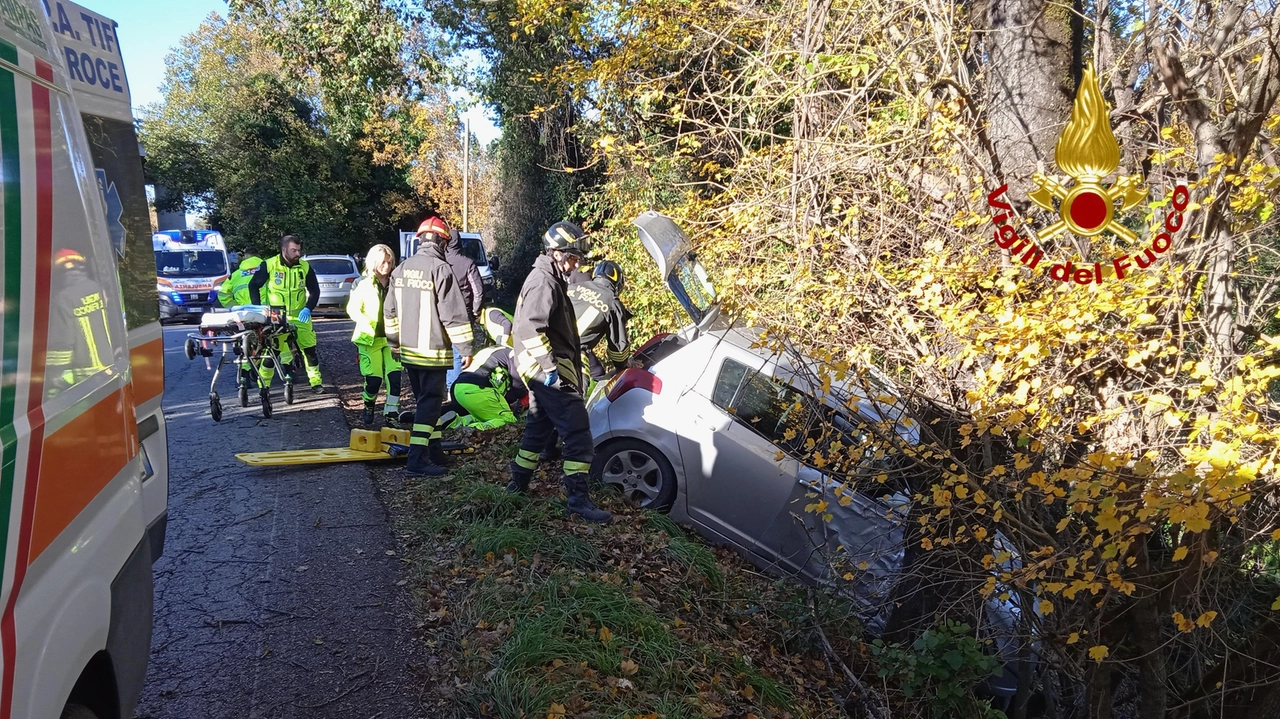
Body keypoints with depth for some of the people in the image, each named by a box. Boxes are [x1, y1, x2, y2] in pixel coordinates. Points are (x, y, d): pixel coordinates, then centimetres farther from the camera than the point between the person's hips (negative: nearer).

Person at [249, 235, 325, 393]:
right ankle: (263, 385, 15)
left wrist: (308, 308, -13)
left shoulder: (305, 266, -4)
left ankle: (316, 382, 15)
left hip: (300, 316, 2)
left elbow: (314, 290, 2)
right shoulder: (269, 265, -12)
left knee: (310, 349, 3)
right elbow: (253, 286, -2)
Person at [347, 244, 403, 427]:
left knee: (394, 377, -9)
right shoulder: (363, 283, -3)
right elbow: (352, 309, -3)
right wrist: (366, 323, -19)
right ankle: (369, 405, 27)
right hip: (370, 338, -2)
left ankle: (391, 414, 1)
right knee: (374, 379, -3)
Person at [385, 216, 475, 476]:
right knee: (430, 402, -3)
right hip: (433, 351, -7)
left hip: (408, 350, 7)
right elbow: (454, 314, -18)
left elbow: (390, 310, 14)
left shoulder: (402, 269, 8)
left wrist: (393, 343, 24)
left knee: (425, 399, 17)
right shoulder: (440, 269, -15)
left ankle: (434, 450, 25)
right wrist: (465, 348, -11)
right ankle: (418, 458, -7)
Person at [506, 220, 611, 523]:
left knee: (539, 426, 21)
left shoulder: (547, 278, 18)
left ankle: (519, 481, 32)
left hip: (541, 371, 11)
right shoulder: (545, 282, -16)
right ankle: (578, 499, -12)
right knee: (577, 431, -11)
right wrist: (550, 367, -26)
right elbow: (531, 328, -27)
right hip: (550, 371, -11)